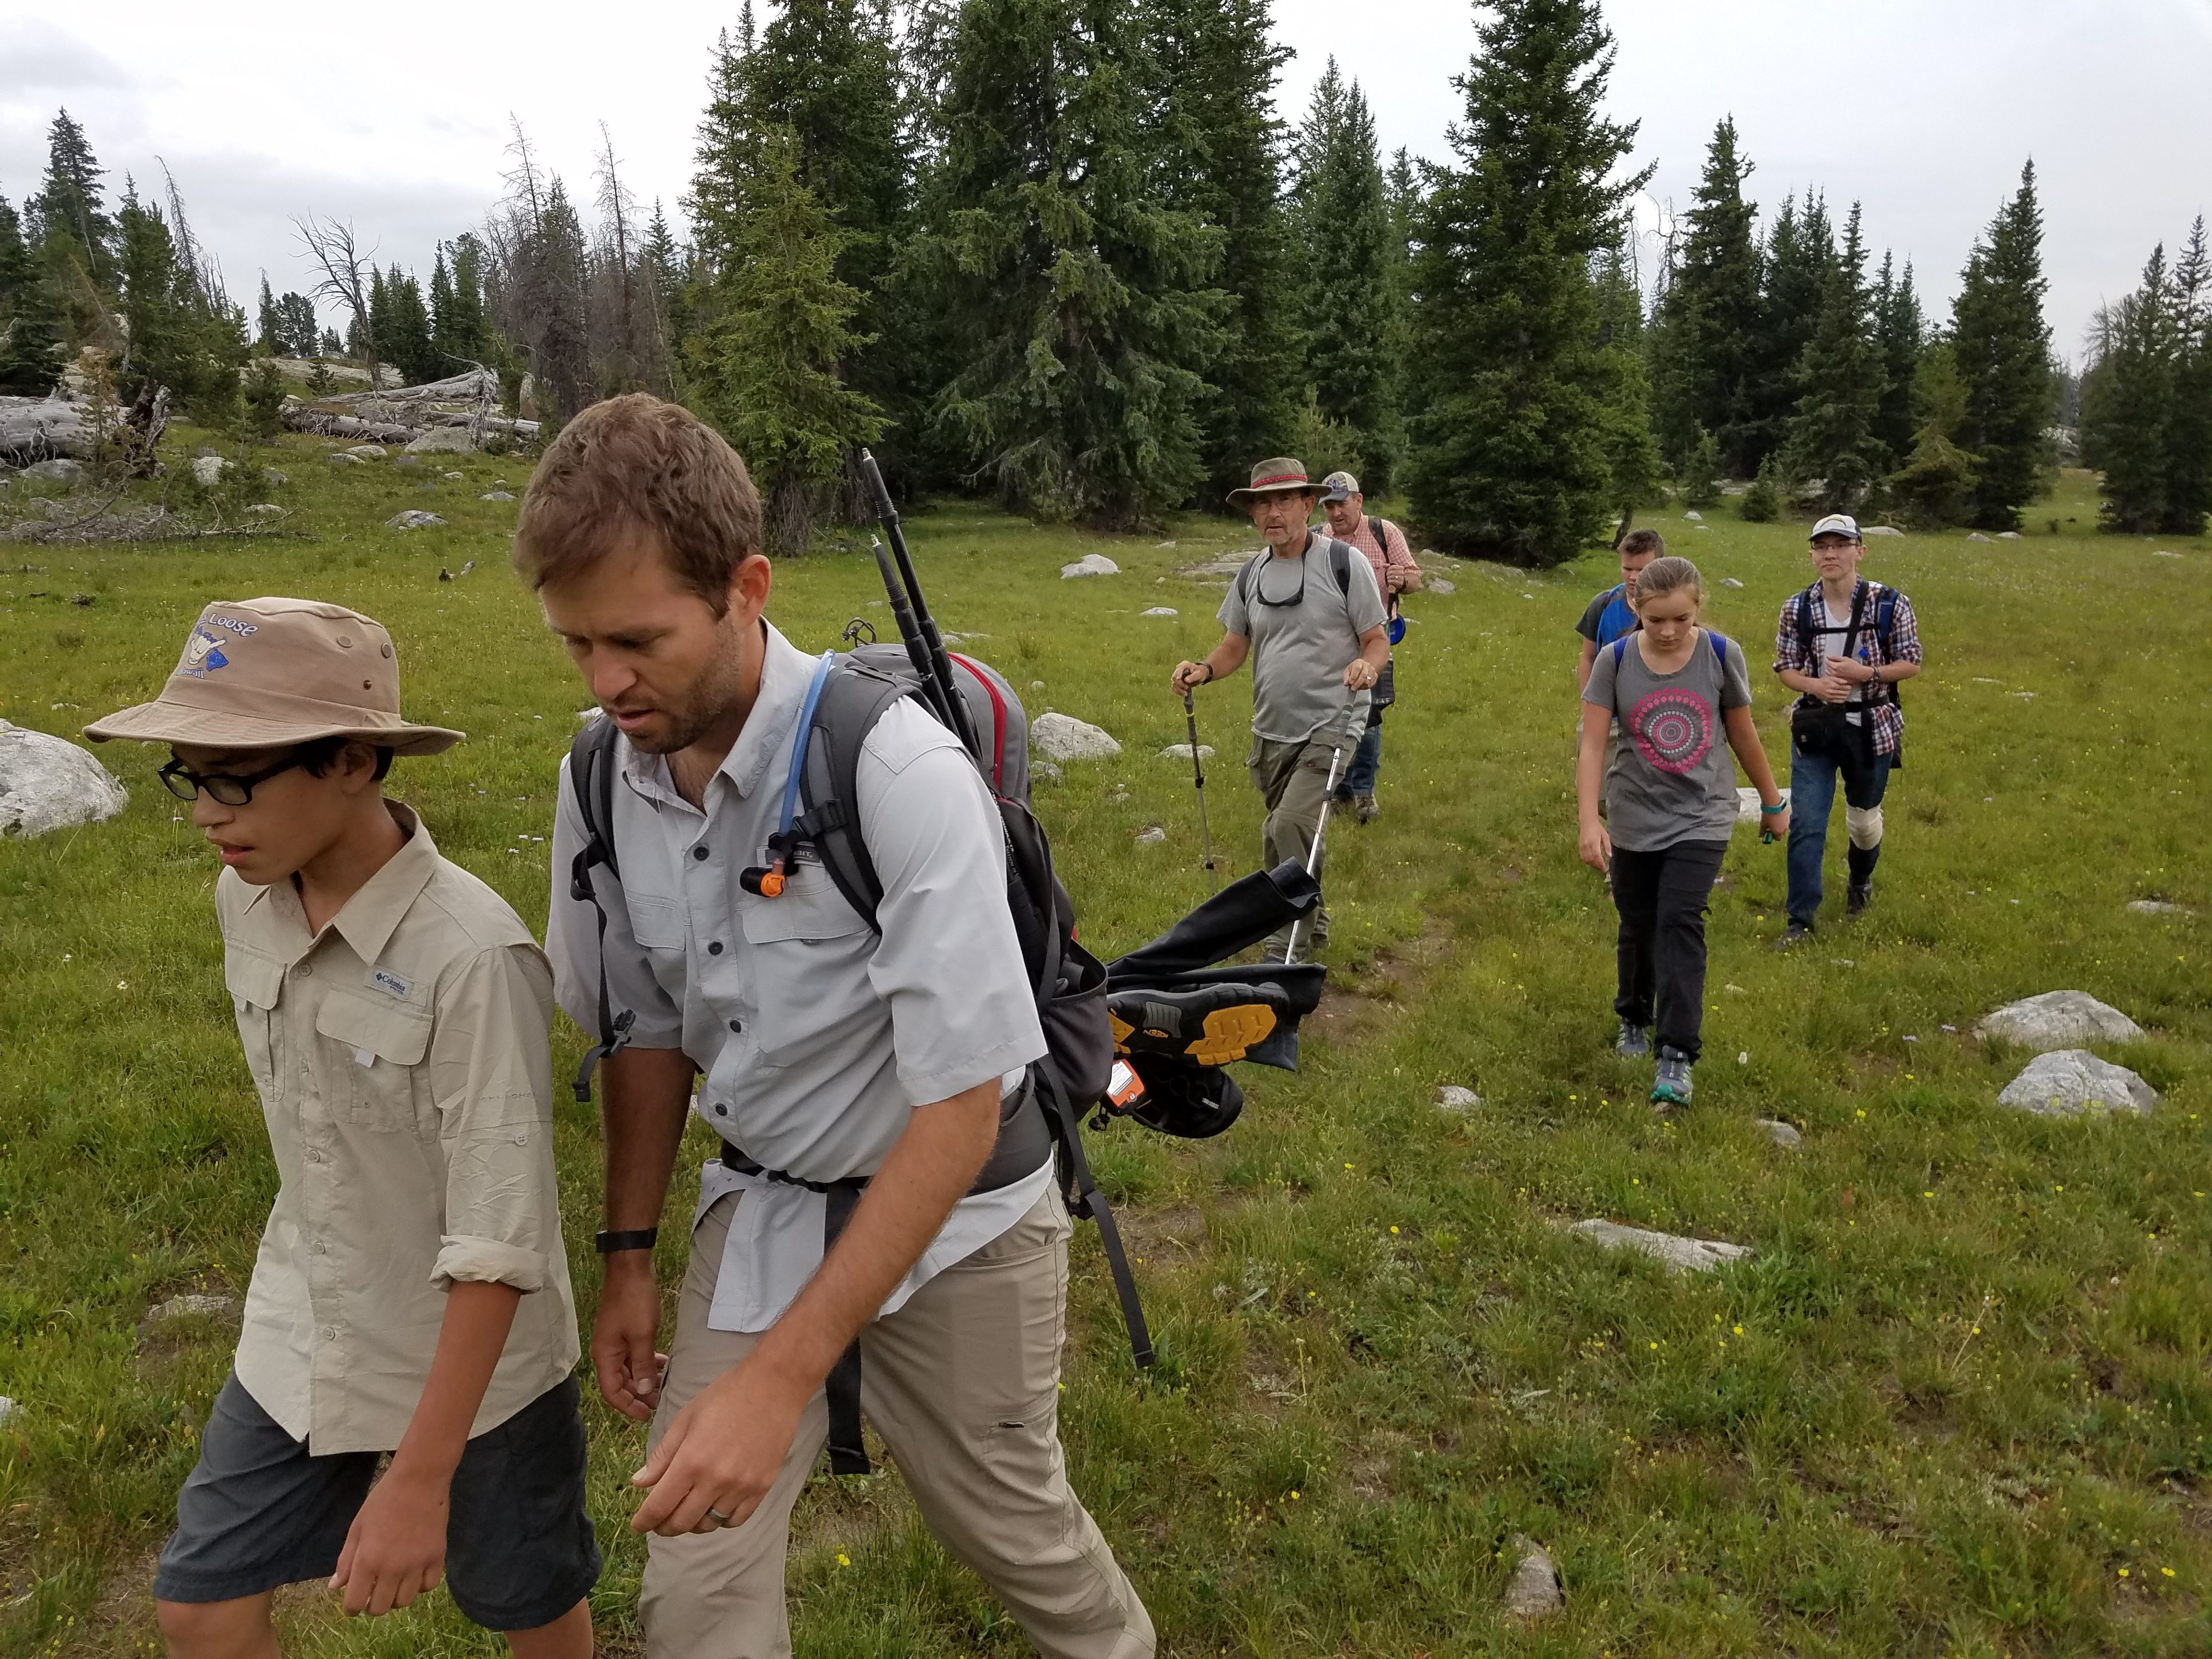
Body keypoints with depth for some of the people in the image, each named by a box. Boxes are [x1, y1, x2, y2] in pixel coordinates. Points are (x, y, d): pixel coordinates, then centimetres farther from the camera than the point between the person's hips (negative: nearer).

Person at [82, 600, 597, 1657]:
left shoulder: (469, 956, -30)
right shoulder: (246, 902, -7)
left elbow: (499, 1242, -26)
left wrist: (420, 1479, -22)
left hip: (476, 1353, -5)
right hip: (301, 1335, 6)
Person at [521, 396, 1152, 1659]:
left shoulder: (898, 773, -29)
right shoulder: (604, 781, -10)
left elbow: (962, 1109, -28)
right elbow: (648, 1032, 6)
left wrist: (782, 1375, -29)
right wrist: (629, 1256, 9)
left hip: (951, 1218, -4)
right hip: (759, 1209, 4)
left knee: (1007, 1522, 18)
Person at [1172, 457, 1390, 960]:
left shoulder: (1344, 563, -7)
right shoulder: (1252, 574, 9)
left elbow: (1378, 639, -4)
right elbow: (1236, 645, 14)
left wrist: (1367, 665, -27)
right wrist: (1204, 669, -6)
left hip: (1331, 727, -6)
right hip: (1271, 731, 6)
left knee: (1290, 825, -23)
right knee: (1277, 842, 15)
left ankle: (1286, 950, -13)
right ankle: (1312, 926, 38)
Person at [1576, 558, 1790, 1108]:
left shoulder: (1722, 655, -9)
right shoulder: (1615, 660, -11)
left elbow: (1742, 735, 4)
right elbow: (1592, 745, -14)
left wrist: (1773, 803, 13)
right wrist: (1589, 821, -24)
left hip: (1702, 816, -1)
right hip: (1635, 819, 1)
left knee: (1680, 923, -14)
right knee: (1638, 927, 13)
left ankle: (1677, 1053, -11)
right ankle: (1635, 1019, 39)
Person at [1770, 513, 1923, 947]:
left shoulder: (1890, 604, -9)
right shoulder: (1798, 608, -5)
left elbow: (1911, 664, -3)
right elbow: (1786, 668, 2)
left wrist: (1865, 674, -20)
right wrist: (1815, 685, -20)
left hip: (1872, 728, 0)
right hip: (1815, 727, 0)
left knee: (1864, 817, 16)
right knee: (1806, 822, -7)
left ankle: (1860, 880, 49)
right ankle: (1801, 919, -1)